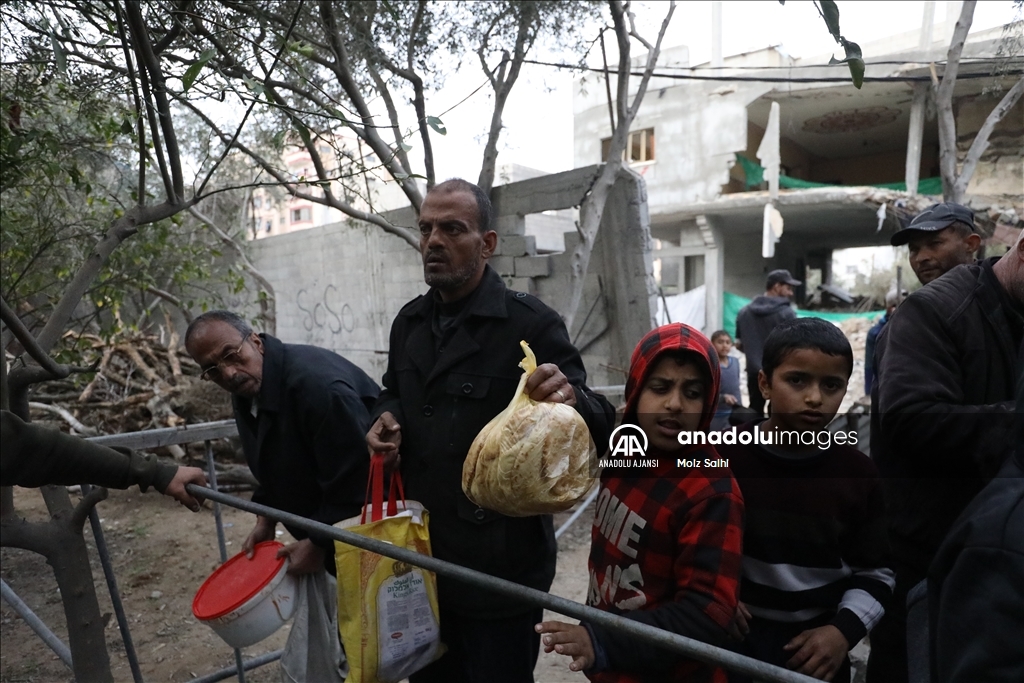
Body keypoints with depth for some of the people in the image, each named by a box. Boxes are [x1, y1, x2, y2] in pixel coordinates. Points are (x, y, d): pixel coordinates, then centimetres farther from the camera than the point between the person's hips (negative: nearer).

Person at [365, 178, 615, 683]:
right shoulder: (409, 322, 5)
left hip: (500, 569, -6)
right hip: (420, 557, 7)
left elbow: (598, 432, -16)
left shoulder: (530, 324, -15)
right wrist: (386, 417, -2)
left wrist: (572, 399, -39)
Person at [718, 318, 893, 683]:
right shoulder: (726, 456, -14)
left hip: (819, 644, 2)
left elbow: (874, 574, 2)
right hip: (733, 636, -2)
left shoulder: (860, 475, -7)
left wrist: (844, 630, -10)